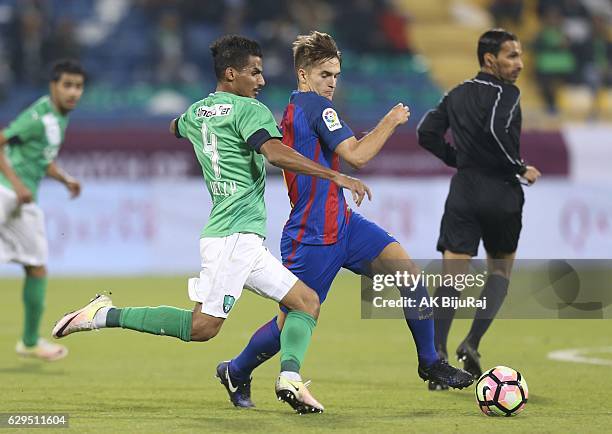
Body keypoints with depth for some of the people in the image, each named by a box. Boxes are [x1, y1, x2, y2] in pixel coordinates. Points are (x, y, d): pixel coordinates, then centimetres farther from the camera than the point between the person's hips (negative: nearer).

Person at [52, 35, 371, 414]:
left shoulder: (197, 112, 16)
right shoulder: (250, 110, -8)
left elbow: (176, 127, 41)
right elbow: (276, 152, -26)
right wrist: (336, 176, -28)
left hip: (248, 241, 10)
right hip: (236, 236, -10)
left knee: (307, 302, 7)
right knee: (203, 325, -13)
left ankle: (290, 377, -11)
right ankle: (106, 315, -6)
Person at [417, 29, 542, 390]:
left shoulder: (457, 95, 14)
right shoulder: (506, 93, -7)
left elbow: (427, 133, 10)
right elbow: (496, 129, -25)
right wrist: (521, 169, -13)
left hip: (464, 193, 4)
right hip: (501, 195, -4)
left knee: (453, 276, -2)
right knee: (500, 272, 15)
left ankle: (438, 351, -18)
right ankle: (473, 343, -1)